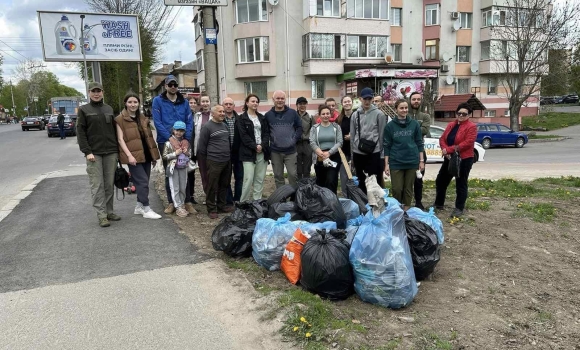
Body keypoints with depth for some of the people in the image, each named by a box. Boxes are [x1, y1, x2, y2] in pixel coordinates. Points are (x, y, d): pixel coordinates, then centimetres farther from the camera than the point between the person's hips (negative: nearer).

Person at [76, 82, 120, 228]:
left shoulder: (109, 109, 15)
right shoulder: (84, 110, 4)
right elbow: (80, 132, -1)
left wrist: (117, 149, 10)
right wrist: (87, 152, -10)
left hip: (111, 152, 3)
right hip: (94, 153, -3)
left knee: (110, 184, 5)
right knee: (97, 185, -5)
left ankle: (109, 211, 13)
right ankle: (102, 215, -2)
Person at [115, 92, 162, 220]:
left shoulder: (143, 119, 16)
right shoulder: (120, 119, -3)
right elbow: (120, 139, -9)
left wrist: (154, 155, 15)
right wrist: (129, 155, -20)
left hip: (146, 155, 7)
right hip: (133, 156, -7)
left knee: (143, 182, 10)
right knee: (143, 181, -10)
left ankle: (139, 207, 22)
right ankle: (146, 209, -3)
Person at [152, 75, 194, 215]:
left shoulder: (184, 102, 8)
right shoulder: (158, 101, -1)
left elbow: (190, 121, 4)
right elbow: (157, 122, -8)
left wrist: (186, 138, -10)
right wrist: (170, 138, -16)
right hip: (166, 142, -2)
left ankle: (187, 201, 11)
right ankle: (171, 202, 15)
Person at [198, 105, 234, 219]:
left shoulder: (225, 126, 13)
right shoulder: (207, 127, -9)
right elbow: (202, 145, -7)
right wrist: (207, 158, 0)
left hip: (227, 160, 7)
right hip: (214, 161, -7)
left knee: (224, 185, 13)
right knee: (212, 186, -1)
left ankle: (221, 205, 26)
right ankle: (211, 209, 8)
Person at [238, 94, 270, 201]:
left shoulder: (262, 118, 17)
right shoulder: (242, 118, 2)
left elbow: (266, 133, 8)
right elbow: (243, 135, -7)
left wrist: (262, 145, -9)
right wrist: (255, 146, -15)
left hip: (262, 152, 5)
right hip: (249, 152, -5)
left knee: (260, 179, 5)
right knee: (249, 179, -10)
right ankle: (243, 202, -1)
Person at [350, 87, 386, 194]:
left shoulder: (379, 114, -2)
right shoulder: (355, 115, 7)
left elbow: (382, 135, -2)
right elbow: (352, 135, 10)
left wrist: (382, 154, -5)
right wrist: (352, 154, 9)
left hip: (374, 153, -3)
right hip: (358, 153, 3)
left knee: (375, 181, 0)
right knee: (361, 181, 14)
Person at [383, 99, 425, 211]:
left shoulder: (414, 124, 3)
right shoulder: (390, 126, -1)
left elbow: (419, 143, 8)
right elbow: (387, 146, 1)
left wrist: (421, 160, 4)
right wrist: (386, 164, -2)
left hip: (412, 162, 1)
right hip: (396, 163, -1)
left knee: (408, 188, 9)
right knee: (396, 189, 0)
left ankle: (406, 210, 20)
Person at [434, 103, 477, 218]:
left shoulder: (471, 127, -9)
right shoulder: (450, 125, 11)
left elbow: (468, 143, -20)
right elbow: (442, 139, 6)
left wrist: (449, 149, -21)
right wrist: (445, 150, -15)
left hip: (464, 159, -7)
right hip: (449, 158, 7)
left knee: (461, 184, 2)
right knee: (440, 181, 12)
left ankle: (459, 208, 11)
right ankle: (438, 204, 28)